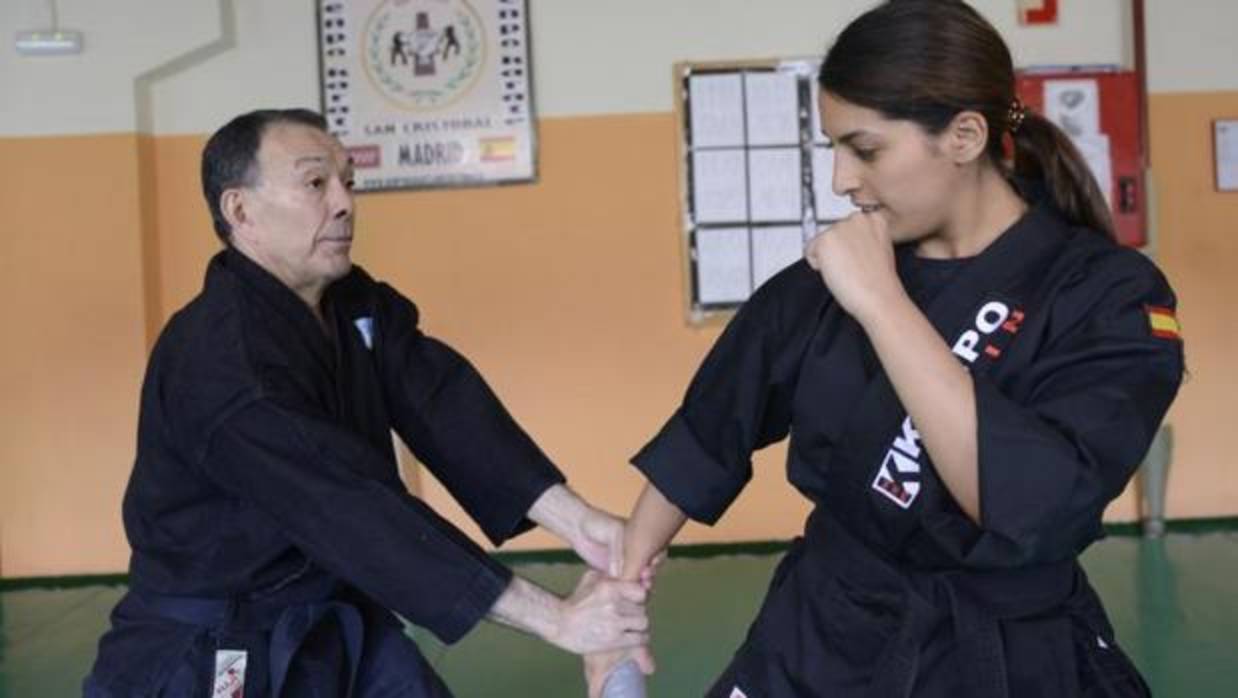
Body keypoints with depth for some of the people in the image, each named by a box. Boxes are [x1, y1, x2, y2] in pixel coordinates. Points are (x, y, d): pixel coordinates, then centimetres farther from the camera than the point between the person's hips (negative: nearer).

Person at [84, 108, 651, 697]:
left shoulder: (359, 304, 1)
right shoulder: (220, 364, -26)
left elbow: (448, 414, -13)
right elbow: (365, 519, -31)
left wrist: (576, 521, -28)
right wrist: (557, 619, -32)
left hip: (337, 625, 7)